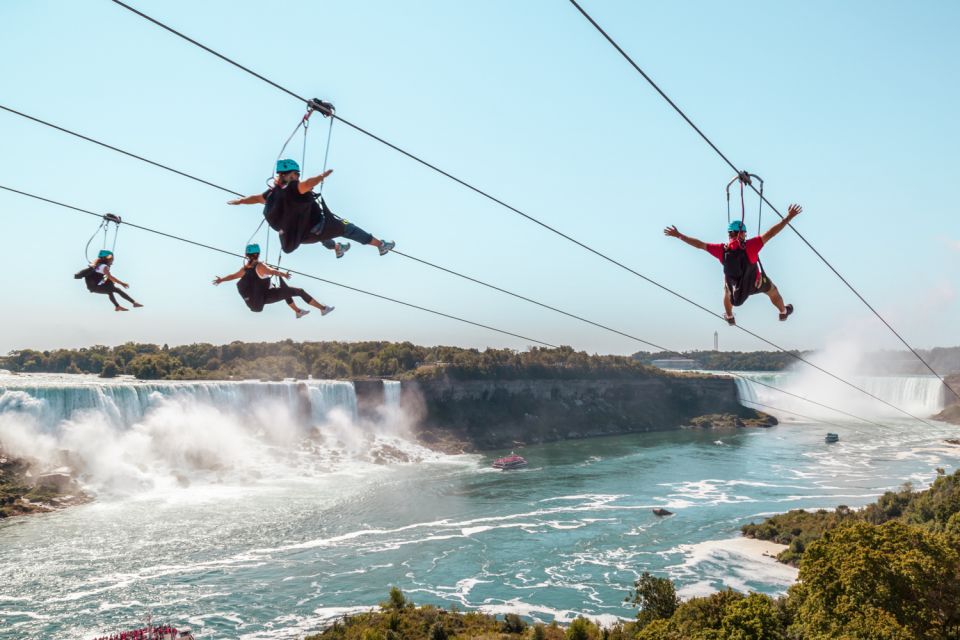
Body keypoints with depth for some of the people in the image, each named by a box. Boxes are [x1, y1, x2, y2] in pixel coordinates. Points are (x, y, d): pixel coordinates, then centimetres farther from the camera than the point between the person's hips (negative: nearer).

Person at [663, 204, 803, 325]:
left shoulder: (722, 250, -28)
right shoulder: (749, 246, -35)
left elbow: (699, 244, -22)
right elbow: (770, 233, -37)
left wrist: (678, 235, -14)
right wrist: (789, 217, -32)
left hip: (735, 284, 1)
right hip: (756, 283, -1)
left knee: (728, 290, 38)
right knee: (772, 290, 31)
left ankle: (730, 318, 58)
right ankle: (783, 312, 57)